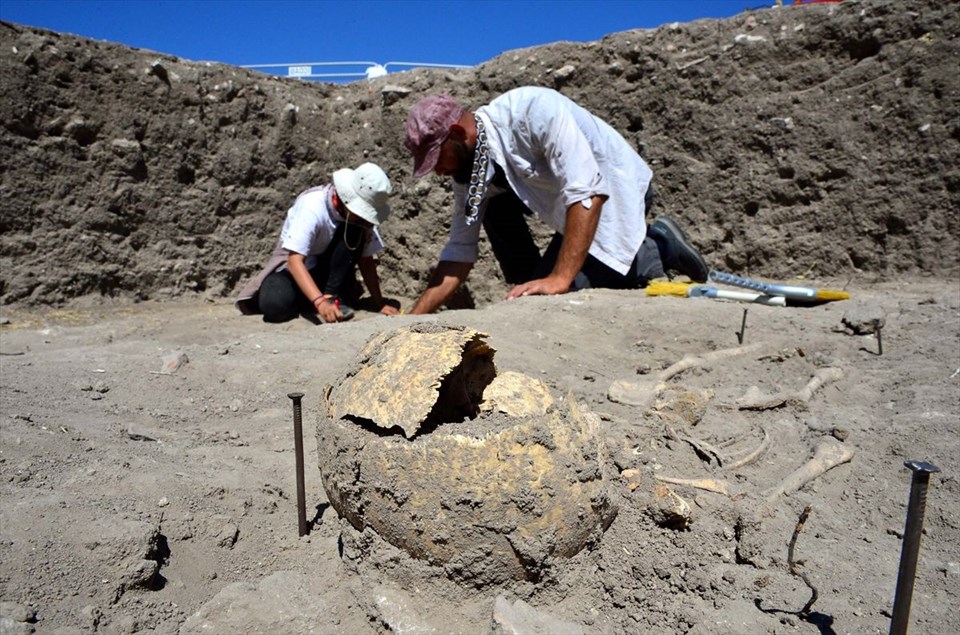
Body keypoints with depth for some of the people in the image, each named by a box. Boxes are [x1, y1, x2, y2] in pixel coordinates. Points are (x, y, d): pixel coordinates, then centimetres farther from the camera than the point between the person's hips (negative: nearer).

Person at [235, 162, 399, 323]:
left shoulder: (361, 213, -15)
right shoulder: (312, 207, -30)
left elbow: (366, 259, -7)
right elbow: (295, 260, -37)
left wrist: (379, 302, -15)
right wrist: (319, 301, -50)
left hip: (330, 269, 3)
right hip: (296, 263, -3)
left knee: (353, 231, -26)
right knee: (275, 304, -35)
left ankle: (331, 295, -18)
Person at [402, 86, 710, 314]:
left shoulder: (534, 110, -30)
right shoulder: (468, 169, -7)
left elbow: (587, 193, -37)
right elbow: (459, 254, -5)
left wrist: (560, 279, -42)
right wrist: (413, 318, -10)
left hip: (617, 192, -7)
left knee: (565, 291, -18)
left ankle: (655, 251, -2)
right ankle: (528, 291, 4)